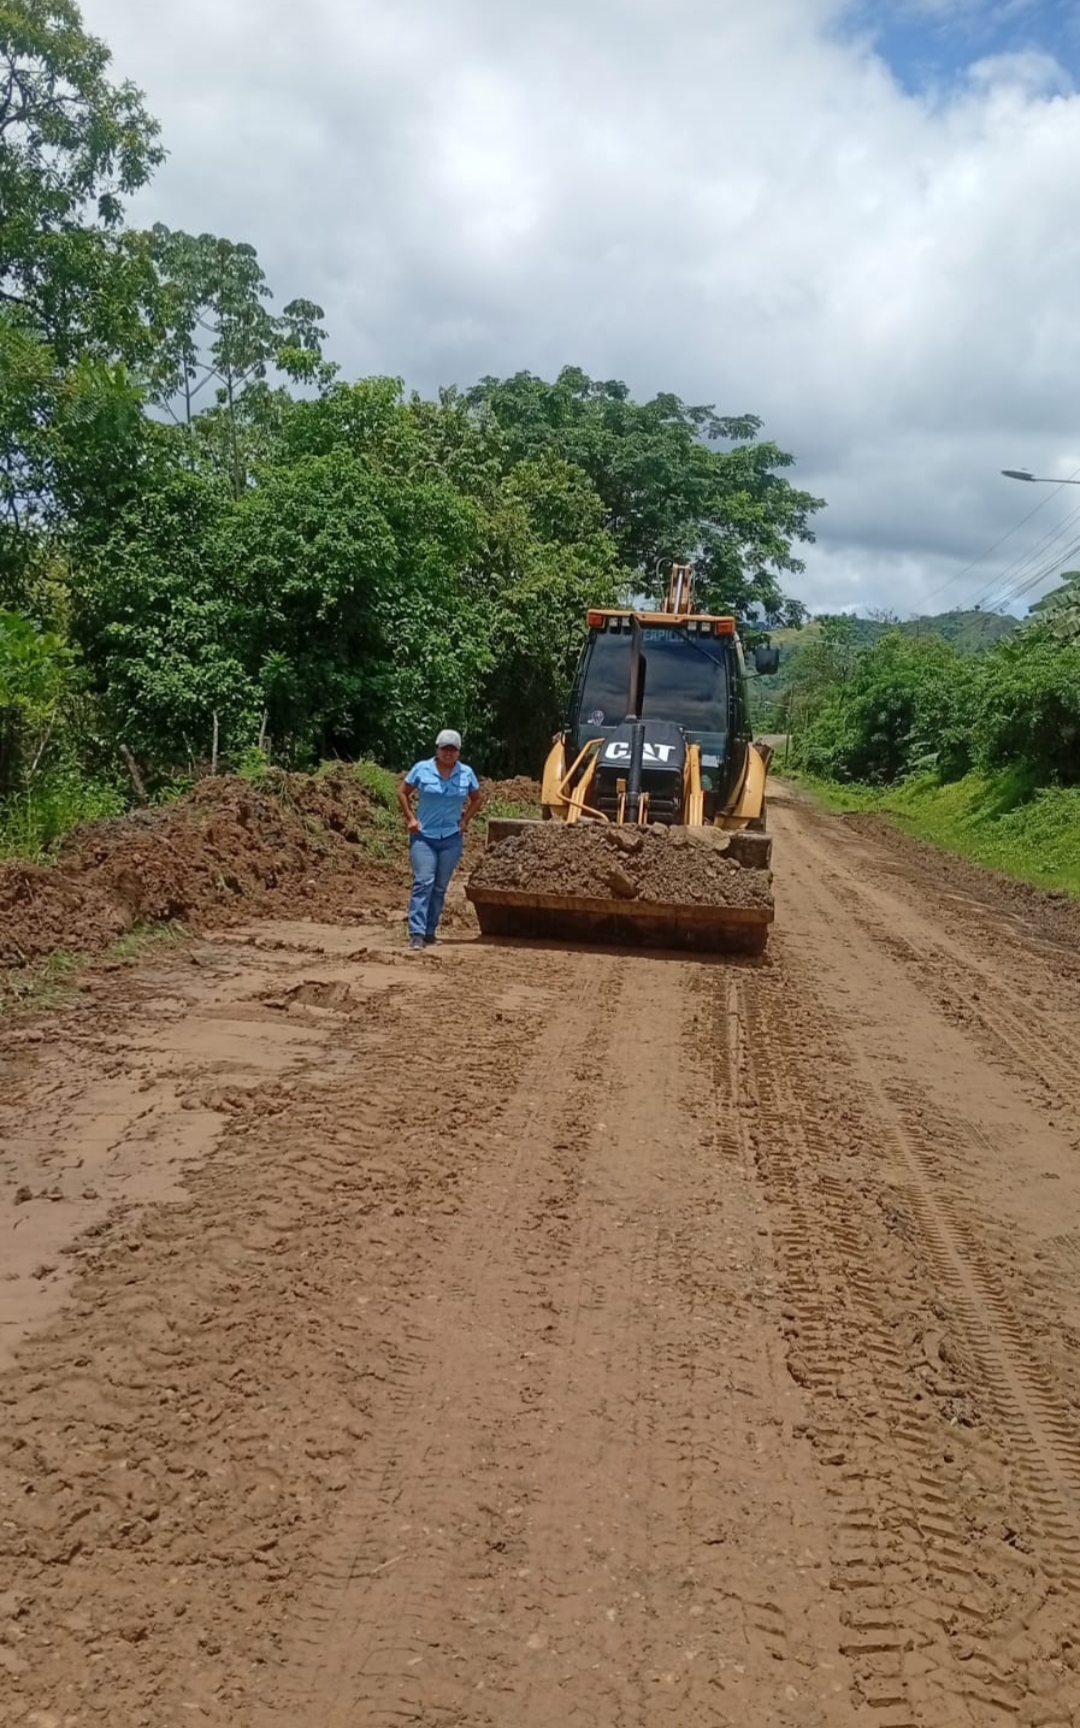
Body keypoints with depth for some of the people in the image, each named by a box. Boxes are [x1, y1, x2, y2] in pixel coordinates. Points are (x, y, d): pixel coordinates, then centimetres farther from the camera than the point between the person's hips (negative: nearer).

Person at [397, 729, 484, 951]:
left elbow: (477, 798, 17)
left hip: (451, 838, 3)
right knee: (423, 882, -14)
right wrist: (411, 818, -2)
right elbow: (402, 792, 6)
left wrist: (465, 820, 5)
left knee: (440, 887, 8)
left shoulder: (466, 773, 2)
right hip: (423, 836, -3)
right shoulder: (422, 769, -4)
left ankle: (430, 931, 18)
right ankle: (416, 933, -17)